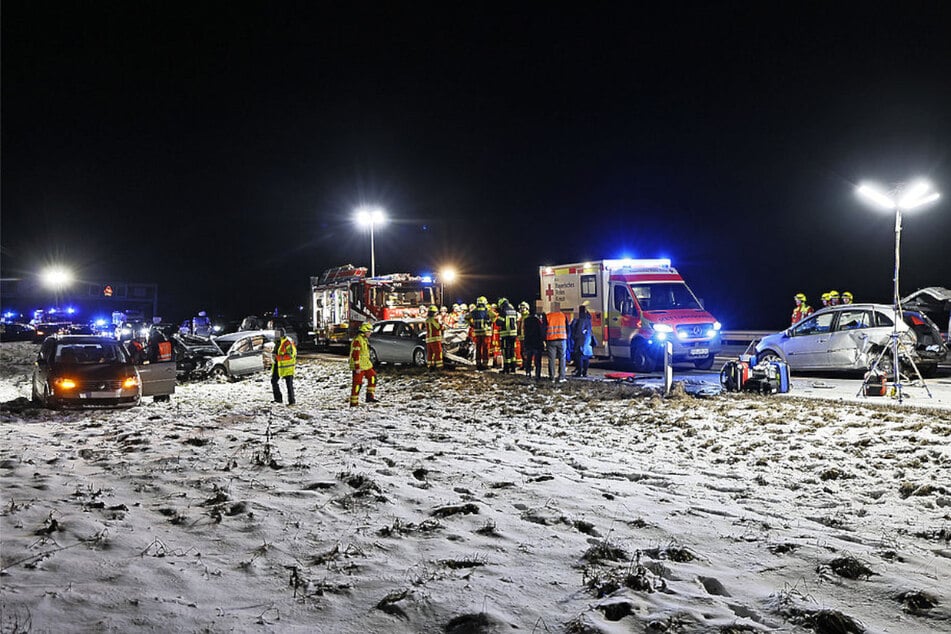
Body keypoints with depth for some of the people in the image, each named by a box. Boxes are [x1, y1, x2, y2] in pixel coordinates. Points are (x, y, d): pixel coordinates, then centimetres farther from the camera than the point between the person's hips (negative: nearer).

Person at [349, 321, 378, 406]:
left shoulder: (365, 339, 14)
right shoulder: (357, 340, -17)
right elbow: (355, 355, -22)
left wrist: (368, 363, 26)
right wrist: (357, 367, -24)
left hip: (366, 365, 10)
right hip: (358, 367, -10)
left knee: (372, 377, 9)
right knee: (357, 383, -6)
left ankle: (370, 396, 14)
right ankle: (353, 403, -1)